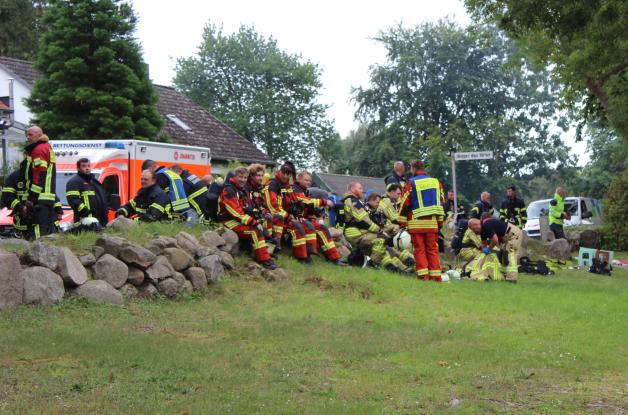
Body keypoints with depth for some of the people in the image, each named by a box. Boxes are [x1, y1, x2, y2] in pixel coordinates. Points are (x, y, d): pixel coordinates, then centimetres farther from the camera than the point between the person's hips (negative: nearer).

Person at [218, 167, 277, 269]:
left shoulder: (244, 191, 17)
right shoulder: (229, 190, -14)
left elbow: (250, 209, 17)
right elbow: (235, 212, -21)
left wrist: (257, 221, -2)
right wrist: (253, 222, -22)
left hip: (242, 221, 9)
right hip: (229, 222, -9)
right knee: (255, 231, -25)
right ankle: (264, 260, -24)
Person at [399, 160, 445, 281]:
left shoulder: (411, 183, -4)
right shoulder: (436, 182, 10)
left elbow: (405, 204, -4)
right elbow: (441, 202, 12)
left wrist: (402, 223, 1)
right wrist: (440, 221, 18)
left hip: (416, 222, -3)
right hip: (432, 222, 3)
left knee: (420, 249, 1)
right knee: (433, 249, 7)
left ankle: (423, 275, -6)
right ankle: (435, 276, 3)